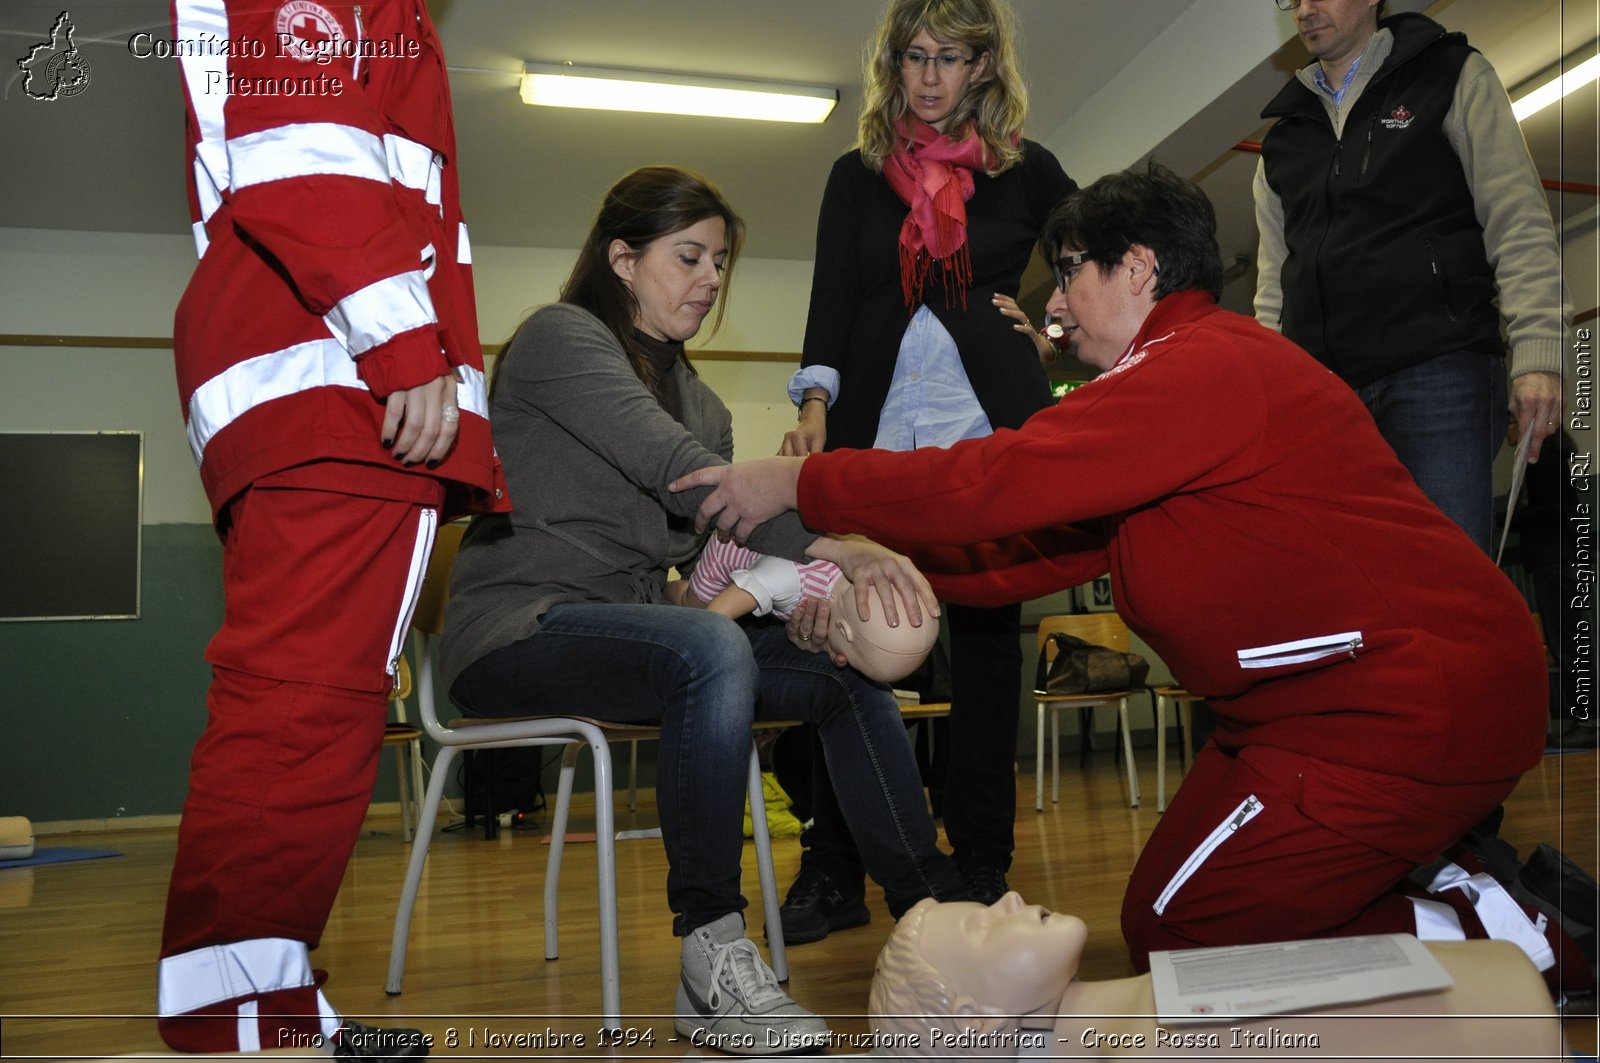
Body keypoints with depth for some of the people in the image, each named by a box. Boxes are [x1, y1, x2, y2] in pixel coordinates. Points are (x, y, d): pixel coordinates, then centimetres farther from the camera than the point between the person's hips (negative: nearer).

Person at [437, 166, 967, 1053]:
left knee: (847, 664, -5)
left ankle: (931, 914, -2)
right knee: (710, 650, -36)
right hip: (517, 630, -8)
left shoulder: (700, 401, 18)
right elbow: (674, 471, -23)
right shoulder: (561, 336, -7)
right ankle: (710, 963, -28)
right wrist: (832, 546, -33)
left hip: (628, 629, 8)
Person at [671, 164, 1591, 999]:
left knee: (1172, 937, -3)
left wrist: (800, 484, -13)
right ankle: (1444, 883, 13)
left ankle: (1477, 934, 2)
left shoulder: (1204, 364, -18)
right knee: (1170, 904, 14)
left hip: (1412, 707, -10)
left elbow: (999, 480, -24)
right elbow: (1042, 545, 10)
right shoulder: (1196, 373, 16)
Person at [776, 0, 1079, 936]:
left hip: (993, 431, 0)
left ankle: (981, 867, 10)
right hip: (877, 431, 1)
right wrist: (816, 403, -9)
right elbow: (832, 300, 6)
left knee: (985, 635, 0)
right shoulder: (856, 175, 16)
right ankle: (834, 873, 4)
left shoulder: (1026, 170, 14)